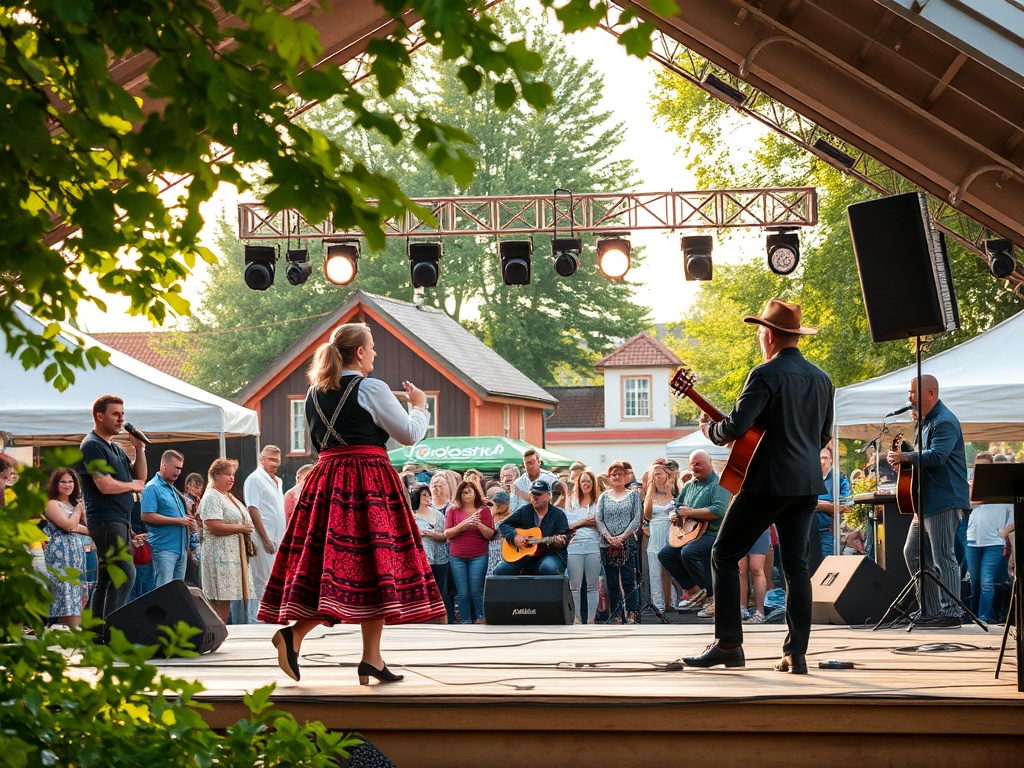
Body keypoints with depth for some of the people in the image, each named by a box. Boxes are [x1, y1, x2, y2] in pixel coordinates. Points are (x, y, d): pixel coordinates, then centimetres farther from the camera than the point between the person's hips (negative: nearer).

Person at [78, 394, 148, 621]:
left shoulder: (115, 449, 20)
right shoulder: (92, 446, -10)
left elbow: (140, 477, 20)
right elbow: (105, 485, -20)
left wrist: (139, 448, 8)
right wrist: (133, 485, -4)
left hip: (120, 521, 10)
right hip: (106, 520, -10)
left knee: (106, 580, 9)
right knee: (125, 575, -18)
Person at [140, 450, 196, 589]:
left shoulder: (173, 489, 20)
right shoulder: (153, 487, -8)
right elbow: (147, 516, -18)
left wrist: (188, 523, 8)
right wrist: (178, 521, -16)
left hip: (181, 549, 9)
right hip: (164, 549, -9)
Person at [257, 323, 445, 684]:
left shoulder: (315, 393, 12)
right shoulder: (371, 389, -7)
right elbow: (410, 435, -3)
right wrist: (419, 404, 14)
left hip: (326, 478, 6)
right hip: (370, 480, -6)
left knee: (328, 560, 5)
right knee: (374, 564, -2)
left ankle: (294, 633, -15)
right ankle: (370, 657, -1)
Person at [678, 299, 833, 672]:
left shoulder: (766, 374, -12)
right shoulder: (822, 379, 13)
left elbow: (736, 425, -19)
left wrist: (709, 428, 0)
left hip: (768, 481, -7)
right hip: (807, 484, 7)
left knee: (725, 555, 2)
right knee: (796, 564, 8)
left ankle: (728, 643, -4)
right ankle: (796, 652, 2)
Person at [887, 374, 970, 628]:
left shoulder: (944, 422, -13)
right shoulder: (928, 422, 21)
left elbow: (936, 456, -26)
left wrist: (905, 457, -23)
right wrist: (904, 458, 11)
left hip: (945, 501, -11)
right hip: (927, 501, 11)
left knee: (942, 557, -9)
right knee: (913, 552, 11)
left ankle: (950, 612, -6)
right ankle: (929, 611, 15)